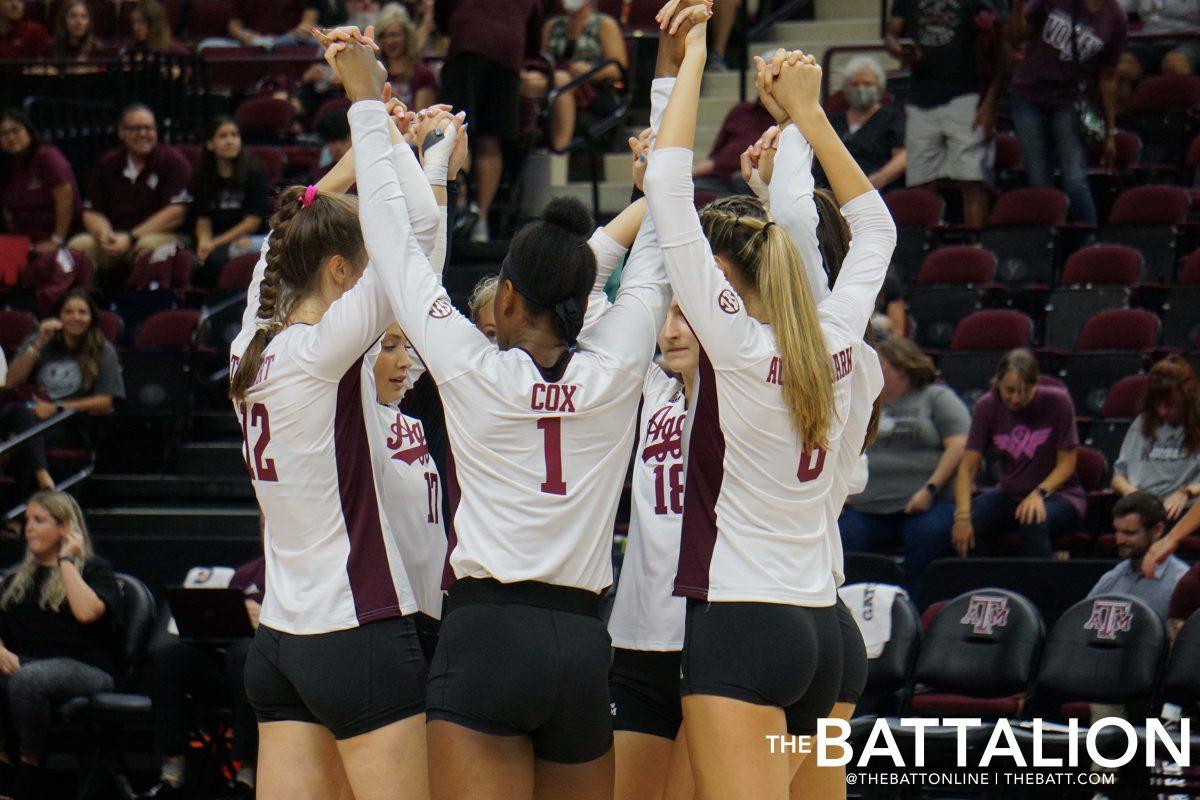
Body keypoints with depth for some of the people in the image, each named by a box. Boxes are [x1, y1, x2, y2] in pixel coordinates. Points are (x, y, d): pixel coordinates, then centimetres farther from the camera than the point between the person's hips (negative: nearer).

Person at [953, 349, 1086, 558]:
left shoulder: (1057, 403, -13)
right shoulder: (987, 407, -6)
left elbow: (1067, 463, -8)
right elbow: (968, 468, -10)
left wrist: (1039, 493, -26)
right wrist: (963, 515, -26)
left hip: (1057, 492, -3)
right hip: (1009, 493, 3)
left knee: (1033, 524, -37)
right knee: (970, 524, -28)